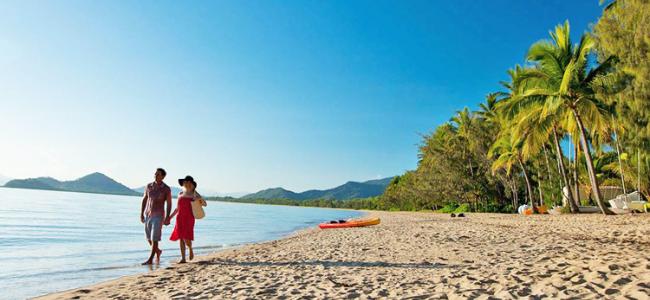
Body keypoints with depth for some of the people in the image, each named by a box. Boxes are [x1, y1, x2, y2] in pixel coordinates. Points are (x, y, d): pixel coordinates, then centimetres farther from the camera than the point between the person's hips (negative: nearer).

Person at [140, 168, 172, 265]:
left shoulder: (166, 189, -7)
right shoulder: (148, 186, 3)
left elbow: (169, 204, -4)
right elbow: (144, 200, 11)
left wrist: (167, 217, -10)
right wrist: (141, 214, 5)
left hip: (158, 216, -5)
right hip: (147, 215, 5)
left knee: (154, 238, -6)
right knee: (148, 238, 12)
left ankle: (150, 259, 3)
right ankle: (158, 251, 36)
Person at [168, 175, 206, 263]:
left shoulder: (194, 194, 1)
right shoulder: (180, 194, 13)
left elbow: (205, 204, 3)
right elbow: (177, 208, 19)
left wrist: (200, 199, -17)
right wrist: (170, 218, 15)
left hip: (189, 218, -4)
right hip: (180, 218, 4)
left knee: (186, 238, -10)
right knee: (181, 238, 1)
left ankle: (190, 250, 21)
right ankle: (183, 258, 7)